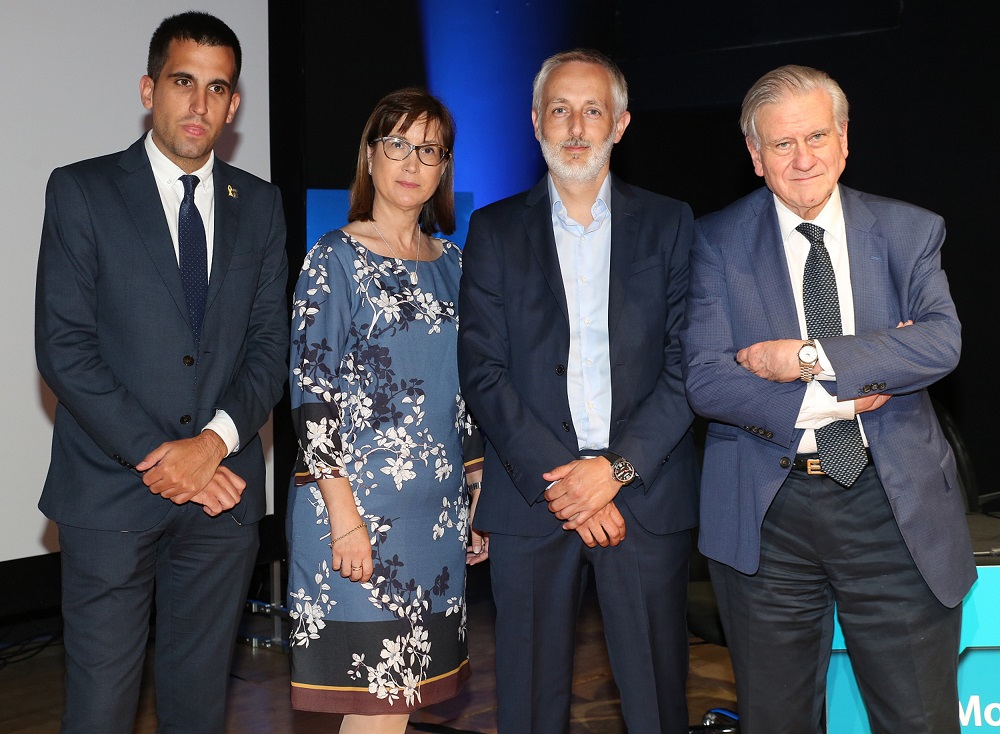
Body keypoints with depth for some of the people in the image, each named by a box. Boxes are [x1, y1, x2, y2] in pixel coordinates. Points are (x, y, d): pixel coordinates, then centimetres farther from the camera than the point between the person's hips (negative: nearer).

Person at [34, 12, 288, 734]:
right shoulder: (82, 191, -1)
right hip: (111, 491, -3)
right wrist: (159, 456, -14)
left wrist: (215, 440, -12)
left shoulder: (260, 205, 10)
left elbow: (269, 344, 5)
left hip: (223, 492, 3)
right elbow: (63, 348, -8)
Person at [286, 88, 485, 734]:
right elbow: (311, 390, -10)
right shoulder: (336, 258, -4)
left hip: (439, 510, 6)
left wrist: (477, 498, 12)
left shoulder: (451, 263, 13)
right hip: (361, 503, -6)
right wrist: (342, 513, -17)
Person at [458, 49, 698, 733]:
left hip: (646, 496, 0)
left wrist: (618, 468, -11)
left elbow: (687, 363, 0)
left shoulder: (669, 223, 8)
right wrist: (558, 480, -10)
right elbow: (482, 370, 0)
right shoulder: (494, 230, 8)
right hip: (531, 498, 0)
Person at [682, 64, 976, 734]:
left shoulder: (909, 231, 4)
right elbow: (706, 382, -11)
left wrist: (808, 357, -20)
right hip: (767, 514, 0)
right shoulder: (718, 242, 0)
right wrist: (847, 396, -14)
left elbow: (941, 344, -13)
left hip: (895, 509, 1)